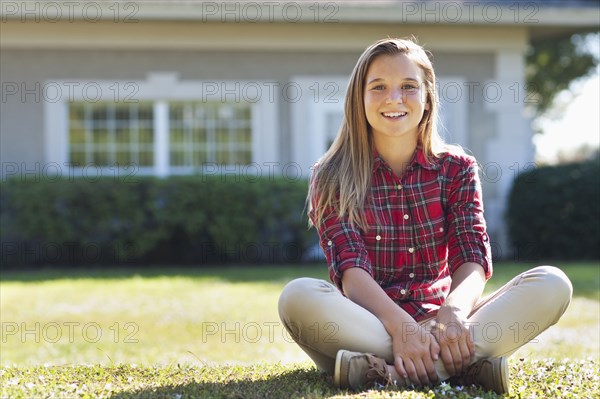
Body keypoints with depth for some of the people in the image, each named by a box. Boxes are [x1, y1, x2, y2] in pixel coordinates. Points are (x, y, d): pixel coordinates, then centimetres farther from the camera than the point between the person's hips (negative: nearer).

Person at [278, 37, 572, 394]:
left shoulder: (456, 168, 8)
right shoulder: (333, 179, 2)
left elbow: (472, 259, -5)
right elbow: (350, 268, -12)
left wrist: (454, 311, -29)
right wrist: (400, 325, -32)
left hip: (439, 322, 3)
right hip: (369, 326, -3)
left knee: (552, 284, -20)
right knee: (298, 297, -34)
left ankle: (385, 371, -35)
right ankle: (466, 364, -38)